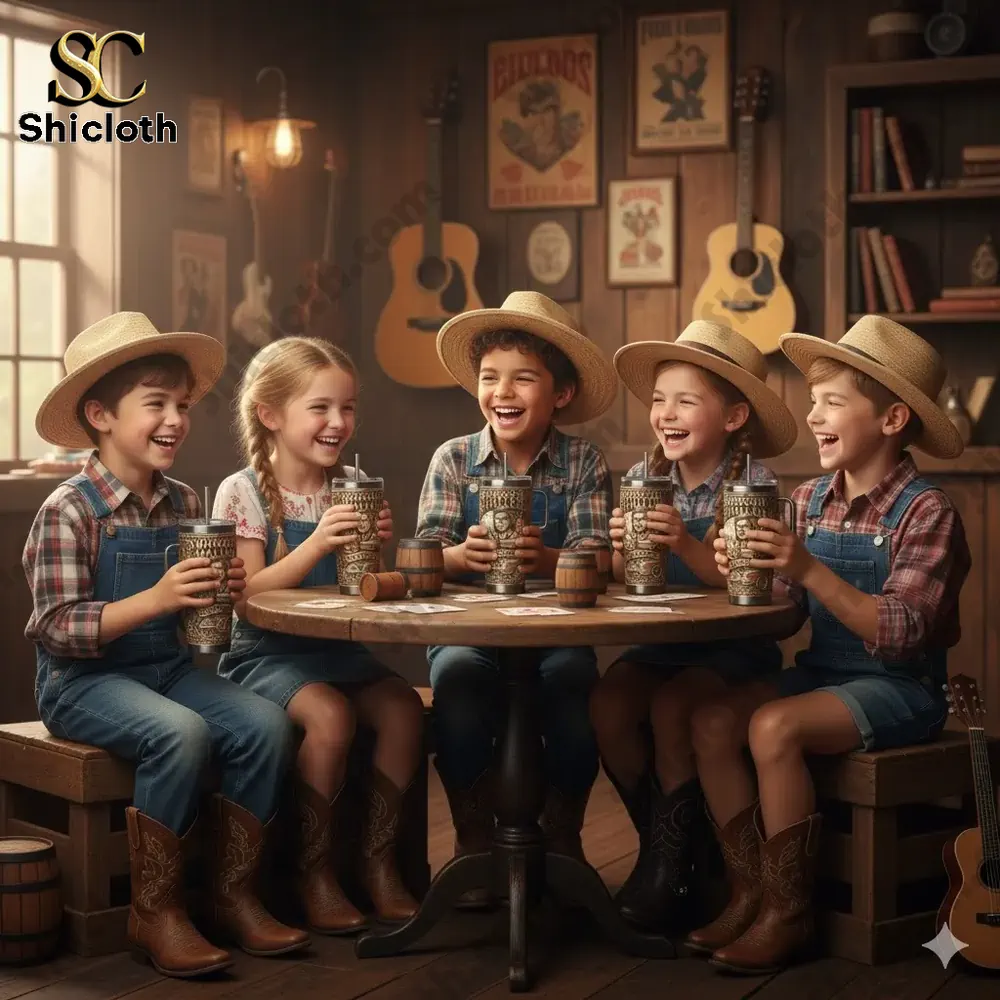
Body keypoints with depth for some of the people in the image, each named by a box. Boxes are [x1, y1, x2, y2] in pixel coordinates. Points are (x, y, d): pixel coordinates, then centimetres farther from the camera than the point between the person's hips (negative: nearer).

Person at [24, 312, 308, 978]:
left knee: (264, 725, -17)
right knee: (181, 734, -31)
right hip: (83, 681, -6)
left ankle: (235, 895, -4)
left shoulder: (183, 503, 6)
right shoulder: (69, 511, -13)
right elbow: (57, 629, -19)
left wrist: (223, 592, -7)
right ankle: (155, 912, -16)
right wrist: (156, 600, -29)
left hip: (170, 668, 6)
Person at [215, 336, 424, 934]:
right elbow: (249, 593, -15)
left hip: (338, 647, 5)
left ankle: (379, 861, -3)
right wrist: (317, 543, -26)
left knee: (404, 706, -18)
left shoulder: (353, 486, 6)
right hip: (264, 654, -5)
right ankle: (315, 872, -12)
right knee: (330, 714, -29)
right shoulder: (242, 492, -8)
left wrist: (378, 545, -13)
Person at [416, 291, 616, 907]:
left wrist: (544, 558, -32)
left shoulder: (584, 464, 3)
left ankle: (563, 839, -4)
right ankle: (474, 841, -7)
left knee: (573, 682, -31)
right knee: (458, 679, -31)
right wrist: (462, 556, -30)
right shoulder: (453, 459, 5)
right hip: (468, 630, 1)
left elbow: (593, 558, -10)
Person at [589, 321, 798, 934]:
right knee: (608, 704, -20)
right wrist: (622, 550, -19)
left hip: (736, 646, -4)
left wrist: (687, 546, -35)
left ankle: (670, 868, -9)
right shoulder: (644, 480, 3)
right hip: (663, 641, 5)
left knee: (671, 706, -28)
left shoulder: (754, 484, -11)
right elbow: (628, 584, 4)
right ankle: (664, 848, 0)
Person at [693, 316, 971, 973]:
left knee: (775, 727, -28)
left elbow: (900, 634, -24)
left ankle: (791, 912, -14)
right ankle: (756, 890, -4)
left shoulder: (926, 512, -14)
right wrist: (745, 571, -16)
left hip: (899, 687, -7)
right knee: (713, 722, -14)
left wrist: (808, 570, -32)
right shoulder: (810, 500, 5)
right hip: (822, 671, 7)